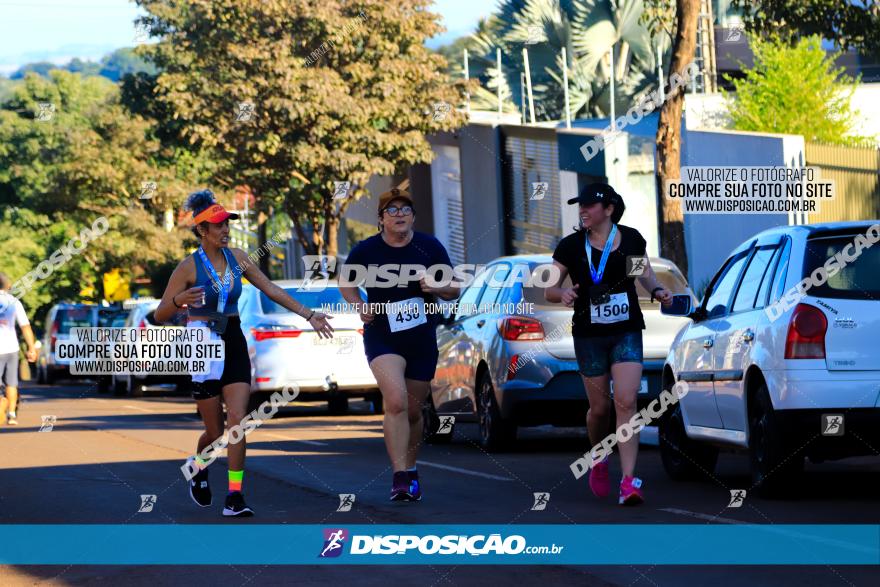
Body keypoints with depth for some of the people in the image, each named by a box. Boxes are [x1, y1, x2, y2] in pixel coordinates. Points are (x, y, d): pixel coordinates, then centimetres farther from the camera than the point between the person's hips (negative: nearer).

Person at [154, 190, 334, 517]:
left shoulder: (236, 258, 3)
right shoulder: (189, 267, -10)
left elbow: (270, 290, 8)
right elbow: (160, 316, -9)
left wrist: (308, 315, 3)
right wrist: (179, 301, -30)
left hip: (234, 345, 4)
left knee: (237, 421, -10)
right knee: (215, 431, 4)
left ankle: (235, 496, -9)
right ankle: (198, 466, 38)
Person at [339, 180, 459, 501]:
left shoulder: (430, 247, -4)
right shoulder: (365, 250, -7)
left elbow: (454, 291, 3)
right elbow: (345, 281, 12)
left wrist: (437, 288, -19)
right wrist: (360, 306, -6)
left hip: (422, 339, 2)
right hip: (382, 337, -2)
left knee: (413, 410, 13)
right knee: (396, 401, -23)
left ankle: (410, 468, 36)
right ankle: (401, 477, -23)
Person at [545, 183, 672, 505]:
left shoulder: (631, 239, 1)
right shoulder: (571, 246, -1)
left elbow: (646, 274, 16)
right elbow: (549, 290, 2)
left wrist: (657, 289, -5)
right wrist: (563, 293, -21)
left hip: (627, 332, 0)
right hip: (589, 334, 0)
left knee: (626, 402, -14)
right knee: (600, 407, 5)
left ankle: (629, 481, -17)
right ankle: (598, 461, 36)